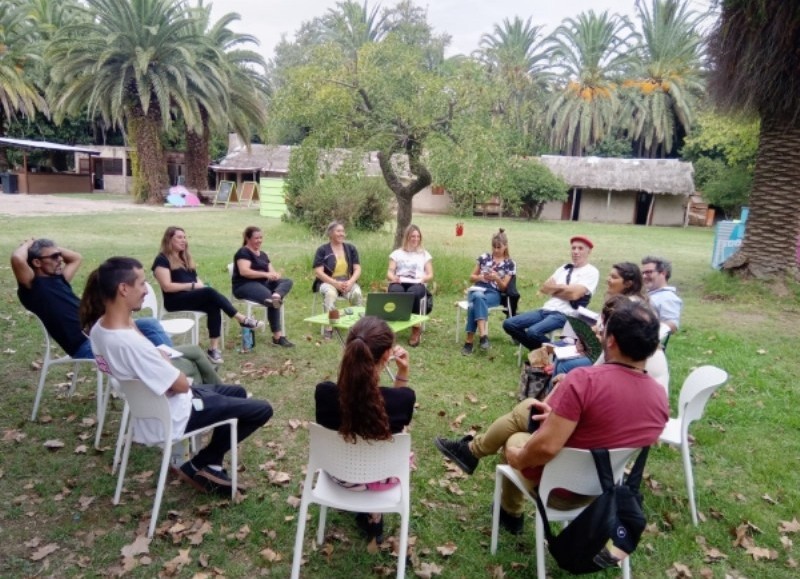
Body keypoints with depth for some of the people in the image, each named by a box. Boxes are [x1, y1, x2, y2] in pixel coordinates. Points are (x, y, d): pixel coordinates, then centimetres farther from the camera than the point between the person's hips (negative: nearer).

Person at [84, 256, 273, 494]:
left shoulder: (98, 329, -5)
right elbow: (181, 385, -24)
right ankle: (199, 467, 10)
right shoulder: (130, 342, -36)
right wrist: (164, 358, -7)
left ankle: (209, 465, 23)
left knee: (238, 393, 25)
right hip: (172, 418, -10)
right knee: (262, 410, -2)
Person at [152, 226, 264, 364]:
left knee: (213, 307, -26)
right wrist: (192, 285, -15)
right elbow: (167, 286, -15)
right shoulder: (162, 260, -4)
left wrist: (201, 284, -2)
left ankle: (213, 348, -29)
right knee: (210, 292, -31)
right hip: (175, 301, -7)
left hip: (193, 296, 7)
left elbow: (196, 278, 21)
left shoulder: (184, 257, 22)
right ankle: (242, 319, -26)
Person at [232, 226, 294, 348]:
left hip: (262, 284, 8)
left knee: (287, 281, -19)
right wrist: (266, 274, -26)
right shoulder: (244, 252, -5)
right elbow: (244, 271, -21)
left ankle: (275, 296, -52)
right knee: (272, 302, -33)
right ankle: (277, 337, -38)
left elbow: (272, 271, 17)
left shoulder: (263, 255, 22)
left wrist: (275, 275, -10)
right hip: (244, 286, -8)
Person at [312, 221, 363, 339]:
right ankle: (329, 327, -32)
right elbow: (318, 272, -8)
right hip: (328, 282, -2)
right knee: (330, 293, -37)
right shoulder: (322, 250, 0)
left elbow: (357, 269, 5)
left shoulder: (351, 248, 10)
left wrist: (350, 282, -16)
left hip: (347, 282, 2)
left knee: (357, 293, -31)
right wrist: (336, 283, -20)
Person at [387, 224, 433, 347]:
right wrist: (393, 277, -14)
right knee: (396, 292, -39)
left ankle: (416, 328, -31)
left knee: (412, 293, -39)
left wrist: (422, 278, -10)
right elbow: (389, 272, 10)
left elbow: (430, 275, 13)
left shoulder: (425, 254, 22)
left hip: (417, 285, 0)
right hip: (399, 283, 1)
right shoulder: (397, 253, 21)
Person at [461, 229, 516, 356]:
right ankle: (483, 334, -44)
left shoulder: (510, 264, 7)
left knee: (474, 305, -35)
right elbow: (471, 277, 17)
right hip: (478, 289, 2)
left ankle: (469, 341, -37)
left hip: (494, 294, -2)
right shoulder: (484, 257, 12)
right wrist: (480, 277, -6)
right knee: (477, 297, -38)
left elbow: (503, 287, 3)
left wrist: (496, 278, -18)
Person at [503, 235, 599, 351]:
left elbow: (574, 294, -15)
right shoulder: (564, 268, 19)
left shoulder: (591, 272, -1)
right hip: (546, 309, 8)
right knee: (509, 324, -4)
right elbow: (543, 288, 13)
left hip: (565, 314, -8)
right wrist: (563, 288, -3)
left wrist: (555, 288, 1)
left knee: (533, 332, -33)